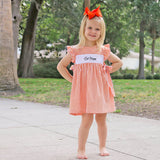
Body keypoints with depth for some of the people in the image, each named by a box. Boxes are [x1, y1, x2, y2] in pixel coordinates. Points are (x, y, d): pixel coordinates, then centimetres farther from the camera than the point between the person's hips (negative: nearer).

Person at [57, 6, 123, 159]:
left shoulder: (103, 50, 6)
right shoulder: (75, 50, 1)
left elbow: (118, 62, 19)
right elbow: (61, 66, 9)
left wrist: (106, 72, 6)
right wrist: (72, 80, 0)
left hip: (100, 89, 2)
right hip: (83, 89, -2)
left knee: (101, 119, 8)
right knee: (87, 119, -7)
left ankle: (102, 147, 24)